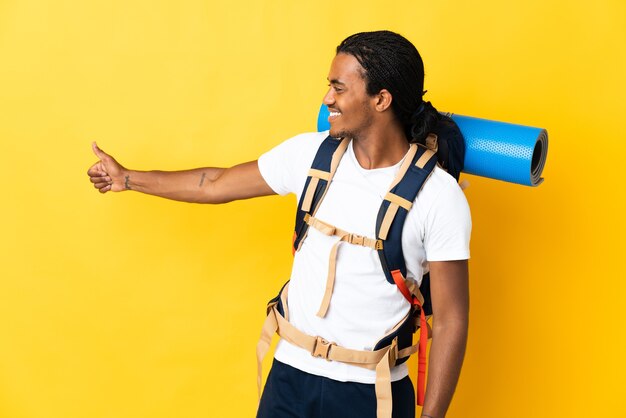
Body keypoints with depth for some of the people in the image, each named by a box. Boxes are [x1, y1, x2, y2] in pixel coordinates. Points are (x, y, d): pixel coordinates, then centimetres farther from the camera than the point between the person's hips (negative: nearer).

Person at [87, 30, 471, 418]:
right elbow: (218, 185, 12)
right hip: (291, 375, 4)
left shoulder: (440, 196, -15)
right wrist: (127, 178, 20)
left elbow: (450, 321, -11)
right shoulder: (310, 153, -3)